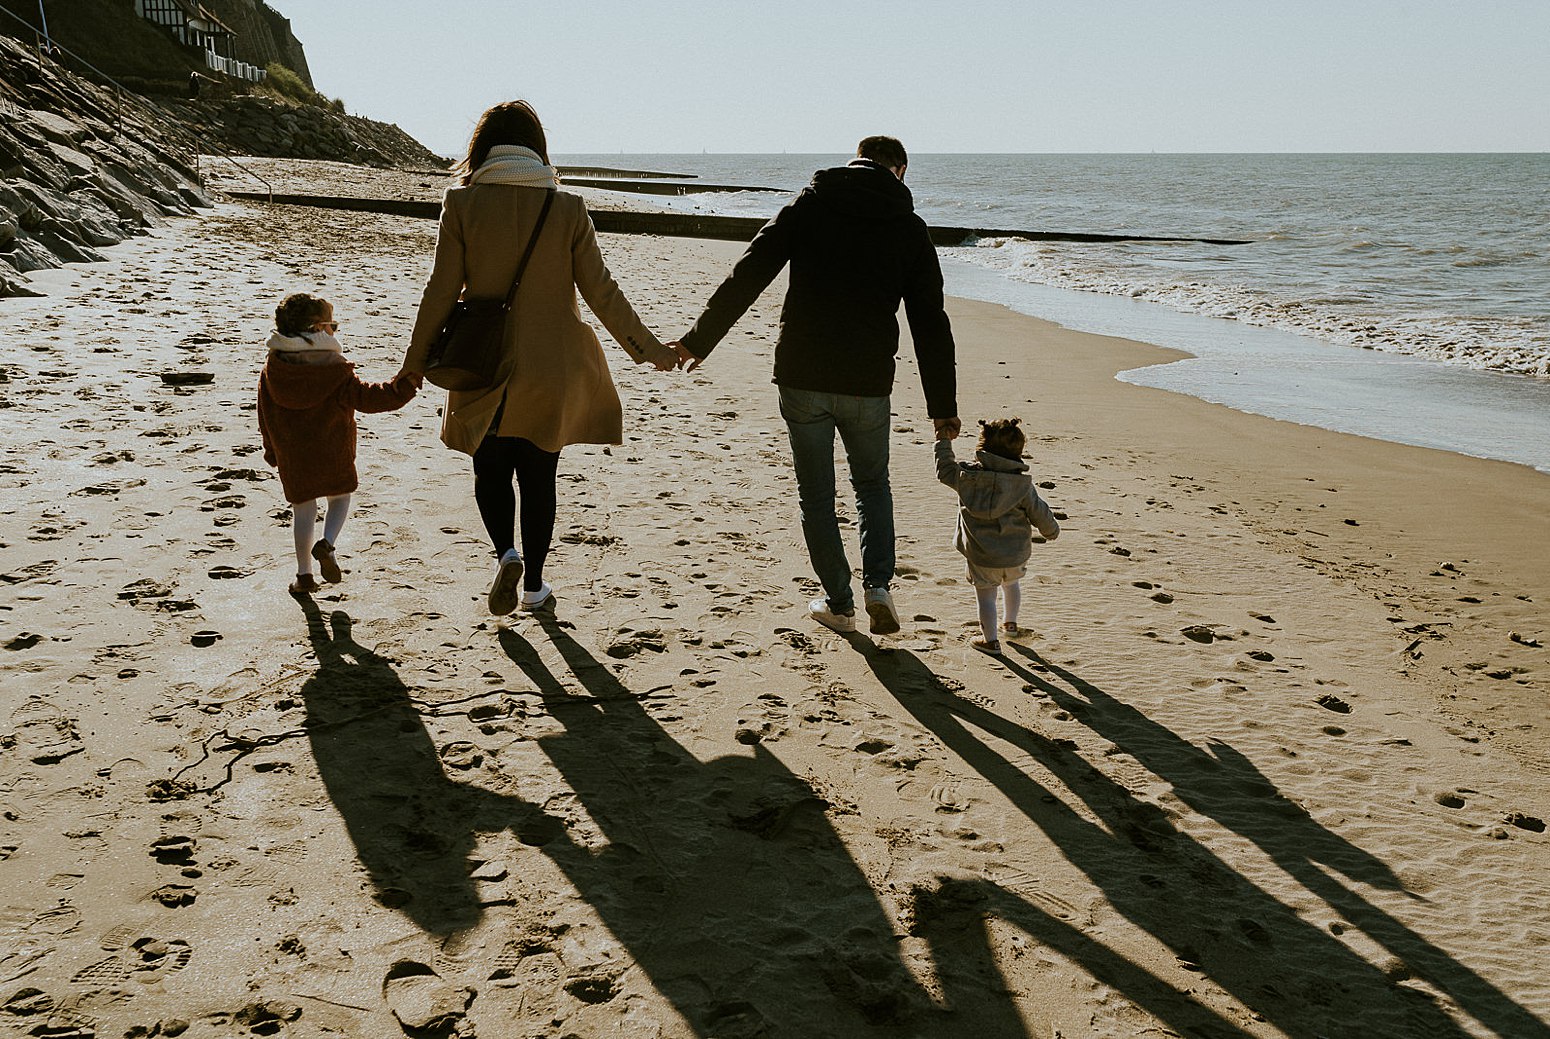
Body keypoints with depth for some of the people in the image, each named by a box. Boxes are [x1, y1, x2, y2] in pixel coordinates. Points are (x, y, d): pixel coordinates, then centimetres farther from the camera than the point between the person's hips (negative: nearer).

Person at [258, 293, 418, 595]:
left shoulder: (273, 367, 3)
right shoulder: (334, 367, -11)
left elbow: (265, 413, 10)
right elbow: (361, 397, -18)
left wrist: (272, 450, 21)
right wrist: (399, 390, -19)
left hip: (290, 454, 3)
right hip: (331, 451, -3)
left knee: (302, 509, 13)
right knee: (340, 497, 19)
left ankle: (304, 574, 15)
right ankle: (326, 545, -8)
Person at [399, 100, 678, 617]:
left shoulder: (462, 204, -7)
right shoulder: (567, 208, -4)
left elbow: (441, 291, -6)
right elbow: (602, 292, -2)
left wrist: (416, 360, 5)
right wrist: (648, 348, 8)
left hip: (484, 369, -1)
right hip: (551, 371, 1)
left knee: (490, 471, 18)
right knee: (539, 478, 14)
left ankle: (506, 553, -6)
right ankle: (534, 585, 22)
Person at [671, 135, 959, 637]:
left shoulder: (809, 205, 5)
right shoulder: (910, 227, 6)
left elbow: (747, 276, -3)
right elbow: (931, 323, 6)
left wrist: (699, 340, 2)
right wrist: (943, 406, 11)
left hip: (802, 377, -1)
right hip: (869, 384, 1)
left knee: (816, 496, 13)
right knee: (873, 484, 22)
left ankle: (839, 603, 19)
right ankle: (878, 585, 5)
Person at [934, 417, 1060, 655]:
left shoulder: (967, 474, -12)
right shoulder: (1022, 484, -11)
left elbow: (945, 470, 7)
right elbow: (1039, 513, -3)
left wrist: (944, 443, 18)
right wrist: (1051, 531, 16)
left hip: (981, 556, -2)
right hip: (1015, 553, 2)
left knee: (986, 595, 9)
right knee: (1011, 582, 30)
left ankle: (991, 640, 12)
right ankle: (1011, 622, 44)